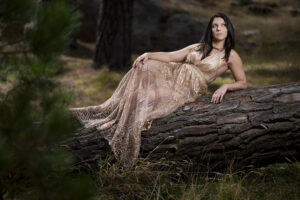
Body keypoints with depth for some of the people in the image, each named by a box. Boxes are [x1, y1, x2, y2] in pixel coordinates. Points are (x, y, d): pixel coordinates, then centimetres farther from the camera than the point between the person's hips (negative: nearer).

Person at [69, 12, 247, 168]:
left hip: (188, 88, -5)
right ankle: (112, 113, -25)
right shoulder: (198, 47, 19)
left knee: (143, 96, -26)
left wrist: (225, 86, -18)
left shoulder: (231, 55, 5)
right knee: (142, 67, -22)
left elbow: (243, 83, 3)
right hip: (173, 75, 5)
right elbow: (170, 56, 12)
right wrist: (149, 54, -6)